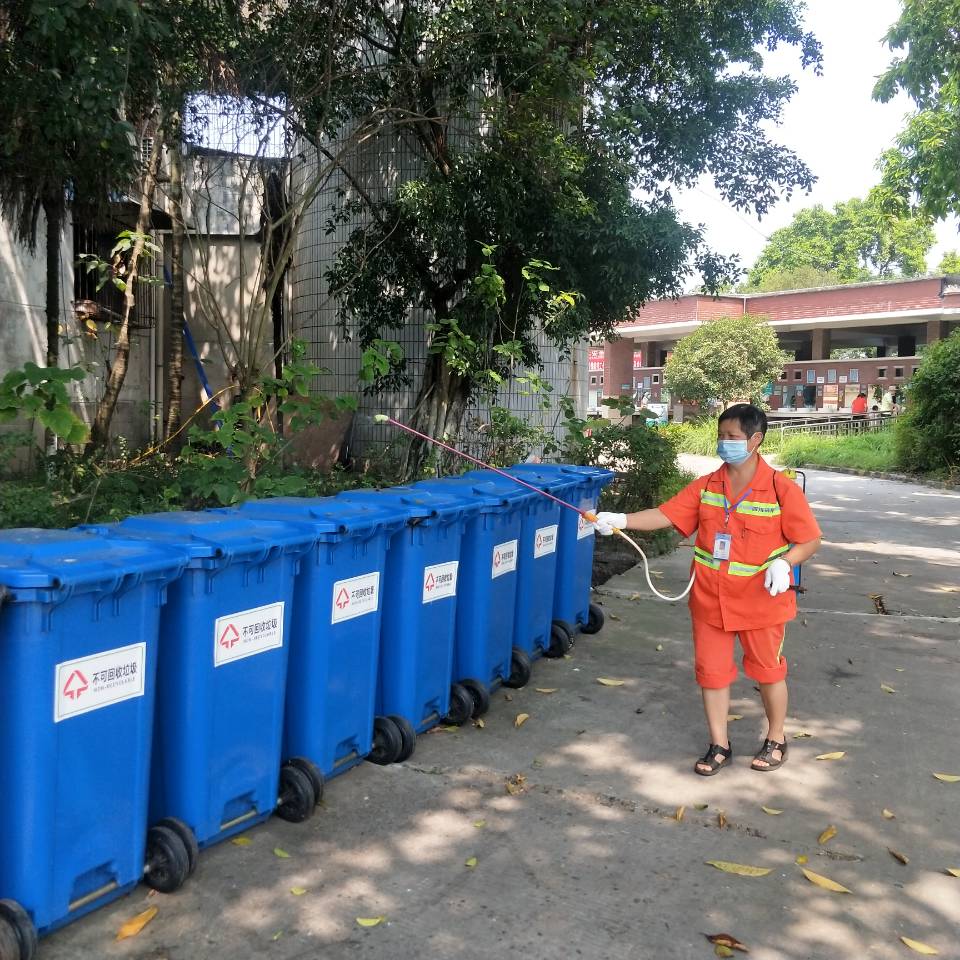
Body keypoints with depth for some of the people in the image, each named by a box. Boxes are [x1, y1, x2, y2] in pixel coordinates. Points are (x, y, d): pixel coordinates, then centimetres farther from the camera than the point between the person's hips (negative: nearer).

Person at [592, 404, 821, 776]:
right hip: (710, 600, 4)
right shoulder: (706, 486, -1)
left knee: (768, 670, 14)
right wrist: (621, 520, -19)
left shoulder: (782, 489, -13)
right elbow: (666, 514, -6)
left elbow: (810, 540, -6)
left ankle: (776, 739, 37)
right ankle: (719, 745, 28)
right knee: (711, 671, 10)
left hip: (761, 601, -3)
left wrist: (782, 562, -24)